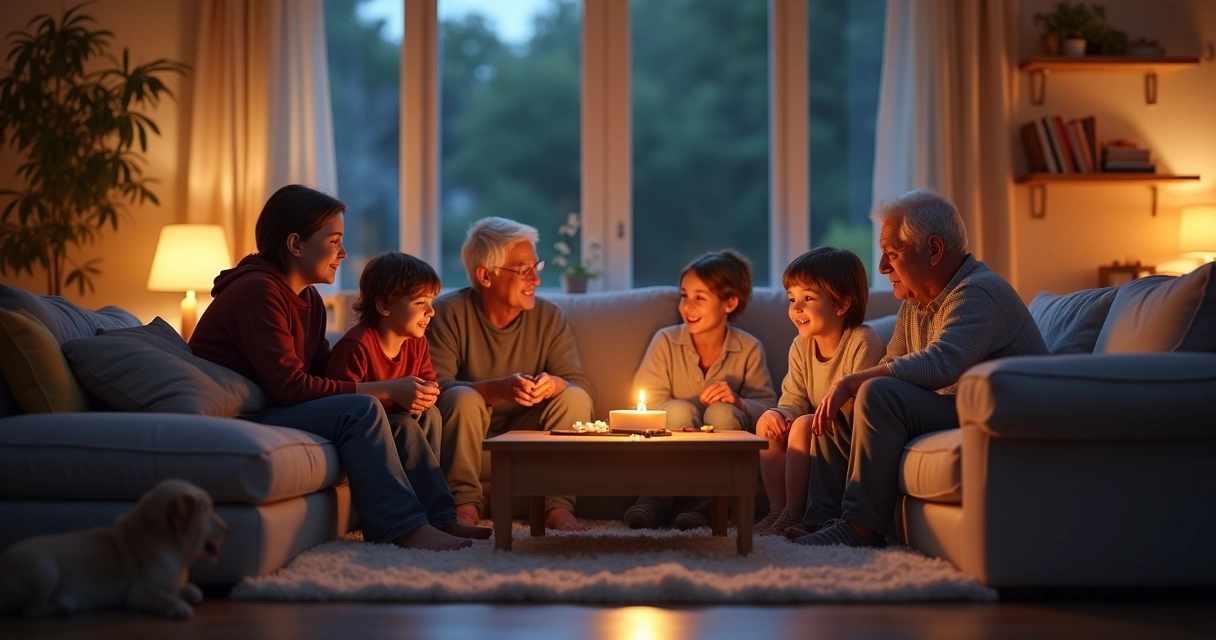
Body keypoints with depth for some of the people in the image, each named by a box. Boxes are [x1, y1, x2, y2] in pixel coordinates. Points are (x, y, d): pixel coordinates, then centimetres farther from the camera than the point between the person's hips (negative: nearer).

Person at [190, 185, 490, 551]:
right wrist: (386, 390, -21)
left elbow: (324, 372, 7)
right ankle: (405, 530, -24)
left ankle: (442, 520, -3)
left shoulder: (309, 298, 13)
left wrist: (396, 391, -10)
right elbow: (290, 387, -24)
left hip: (268, 413, 10)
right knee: (361, 410, -25)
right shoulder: (257, 291, -18)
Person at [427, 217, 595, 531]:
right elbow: (436, 385, -24)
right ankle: (465, 505, -28)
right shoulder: (448, 313, -12)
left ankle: (559, 507, -23)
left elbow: (580, 384, -8)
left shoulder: (549, 317, -1)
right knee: (462, 398, -31)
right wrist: (500, 388, -40)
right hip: (467, 437, -3)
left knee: (576, 398, -19)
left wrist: (556, 385, -34)